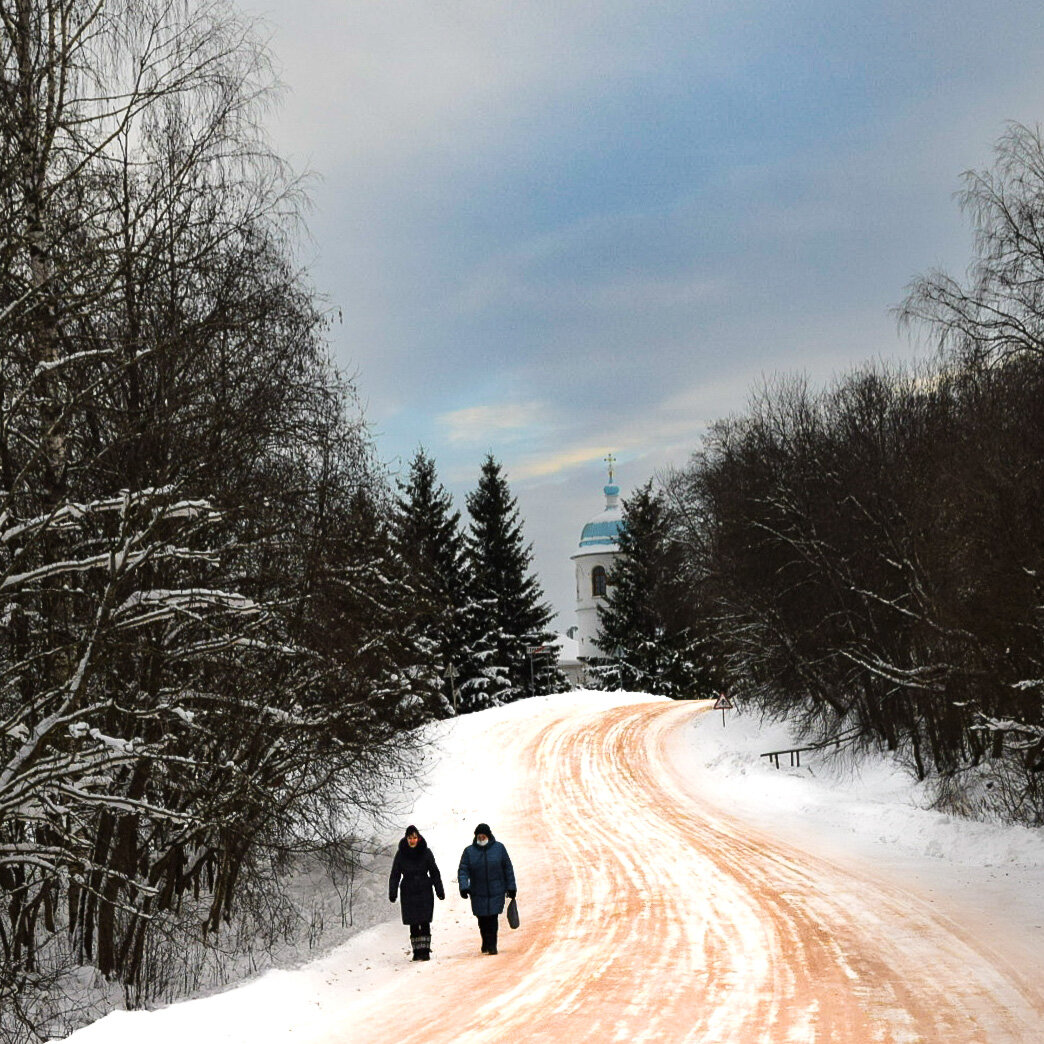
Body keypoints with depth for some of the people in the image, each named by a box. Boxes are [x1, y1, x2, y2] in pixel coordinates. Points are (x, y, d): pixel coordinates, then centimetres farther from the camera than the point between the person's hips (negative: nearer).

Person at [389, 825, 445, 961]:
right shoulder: (401, 854, 1)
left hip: (424, 891, -1)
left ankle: (425, 951, -6)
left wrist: (440, 891, 1)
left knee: (425, 923, -7)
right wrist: (392, 892, -6)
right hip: (408, 892, 1)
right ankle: (417, 951, 9)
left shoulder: (426, 852, -1)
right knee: (413, 924, 4)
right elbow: (395, 874, 3)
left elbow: (434, 873, 4)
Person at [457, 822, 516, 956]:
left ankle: (492, 945, 0)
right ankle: (486, 942, 26)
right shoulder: (469, 851, 1)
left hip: (496, 892, -1)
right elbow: (463, 870, -4)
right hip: (478, 893, 1)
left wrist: (511, 888, 6)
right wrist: (463, 887, -19)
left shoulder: (499, 848, 2)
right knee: (482, 920, 5)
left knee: (493, 918, -8)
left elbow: (508, 868, 7)